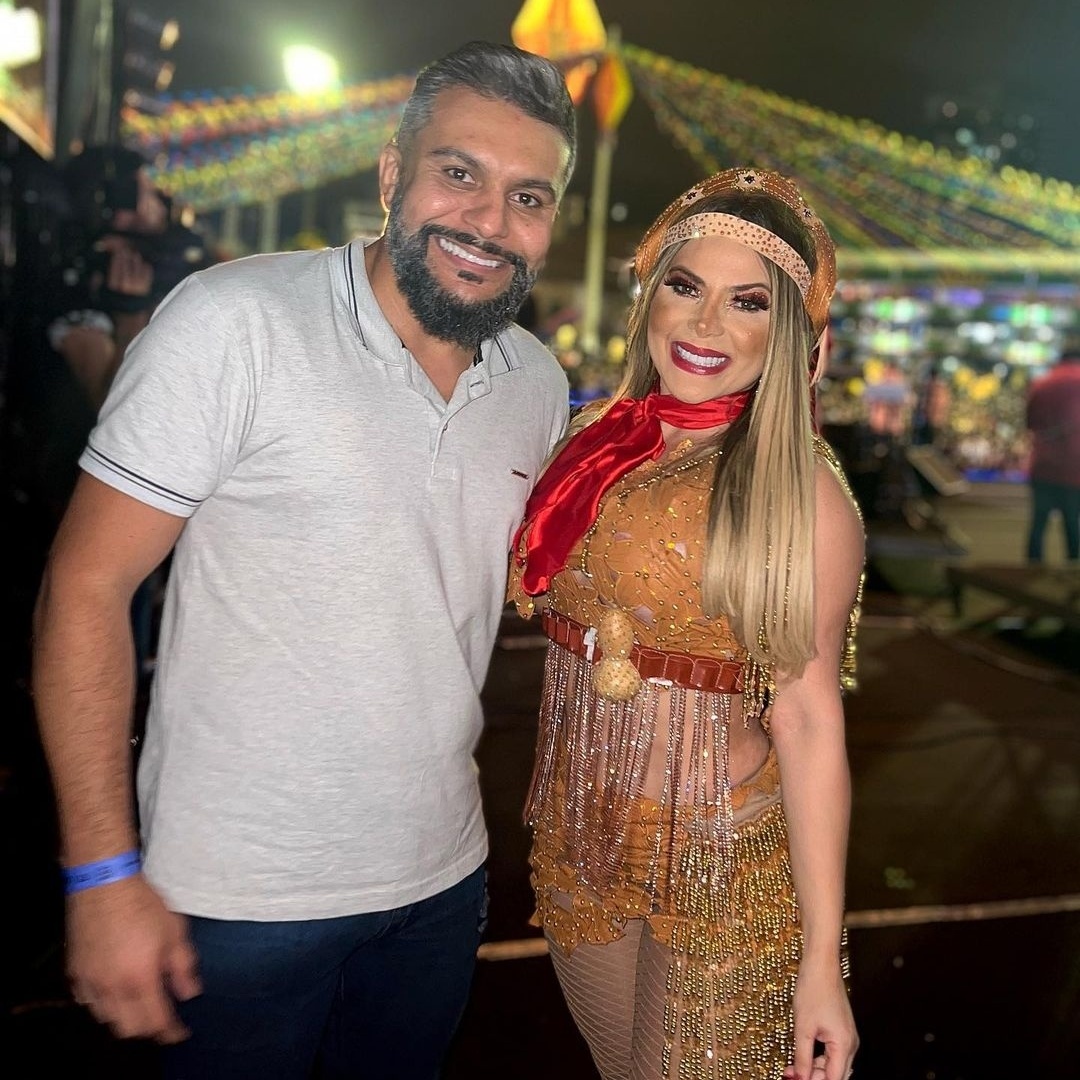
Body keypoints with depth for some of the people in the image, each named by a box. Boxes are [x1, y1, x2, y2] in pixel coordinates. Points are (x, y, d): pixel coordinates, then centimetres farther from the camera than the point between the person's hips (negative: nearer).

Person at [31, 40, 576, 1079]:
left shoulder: (540, 383, 2)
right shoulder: (234, 323, -16)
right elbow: (84, 589, -15)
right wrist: (104, 875, -16)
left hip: (443, 877, 6)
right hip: (240, 897, -5)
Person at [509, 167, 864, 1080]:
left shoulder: (802, 493, -15)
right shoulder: (597, 436, 0)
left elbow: (808, 721, -17)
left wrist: (822, 957, -16)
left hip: (720, 852, -5)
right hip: (576, 836, 5)